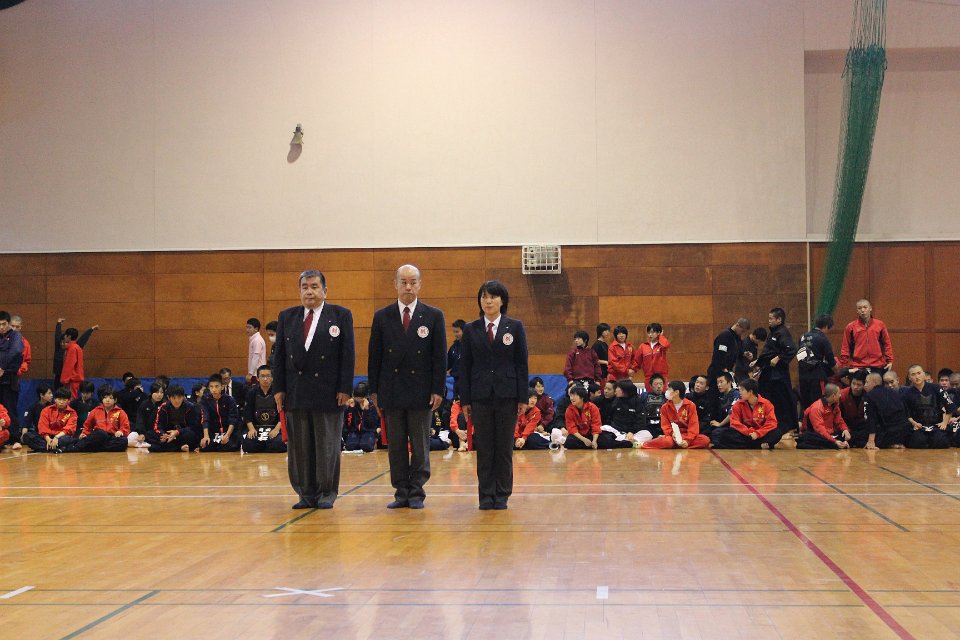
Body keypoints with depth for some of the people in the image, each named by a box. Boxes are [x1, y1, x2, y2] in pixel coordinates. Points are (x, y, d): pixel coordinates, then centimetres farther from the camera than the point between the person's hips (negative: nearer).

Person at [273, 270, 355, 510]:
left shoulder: (341, 316, 1)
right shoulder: (287, 317, 10)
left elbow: (348, 355, -3)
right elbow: (280, 355, 9)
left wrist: (345, 389, -9)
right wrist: (279, 388, 2)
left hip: (328, 391, -3)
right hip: (296, 391, 3)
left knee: (327, 445, 3)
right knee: (299, 446, 6)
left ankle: (326, 494, 11)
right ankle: (306, 494, 14)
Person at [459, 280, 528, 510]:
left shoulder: (515, 327, 2)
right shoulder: (471, 330, 5)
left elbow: (522, 363, 1)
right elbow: (465, 366, 6)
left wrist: (523, 397, -4)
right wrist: (465, 399, 1)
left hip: (506, 395, -1)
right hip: (480, 395, 1)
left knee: (504, 447, 4)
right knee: (483, 448, 4)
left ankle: (502, 495, 12)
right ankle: (486, 495, 11)